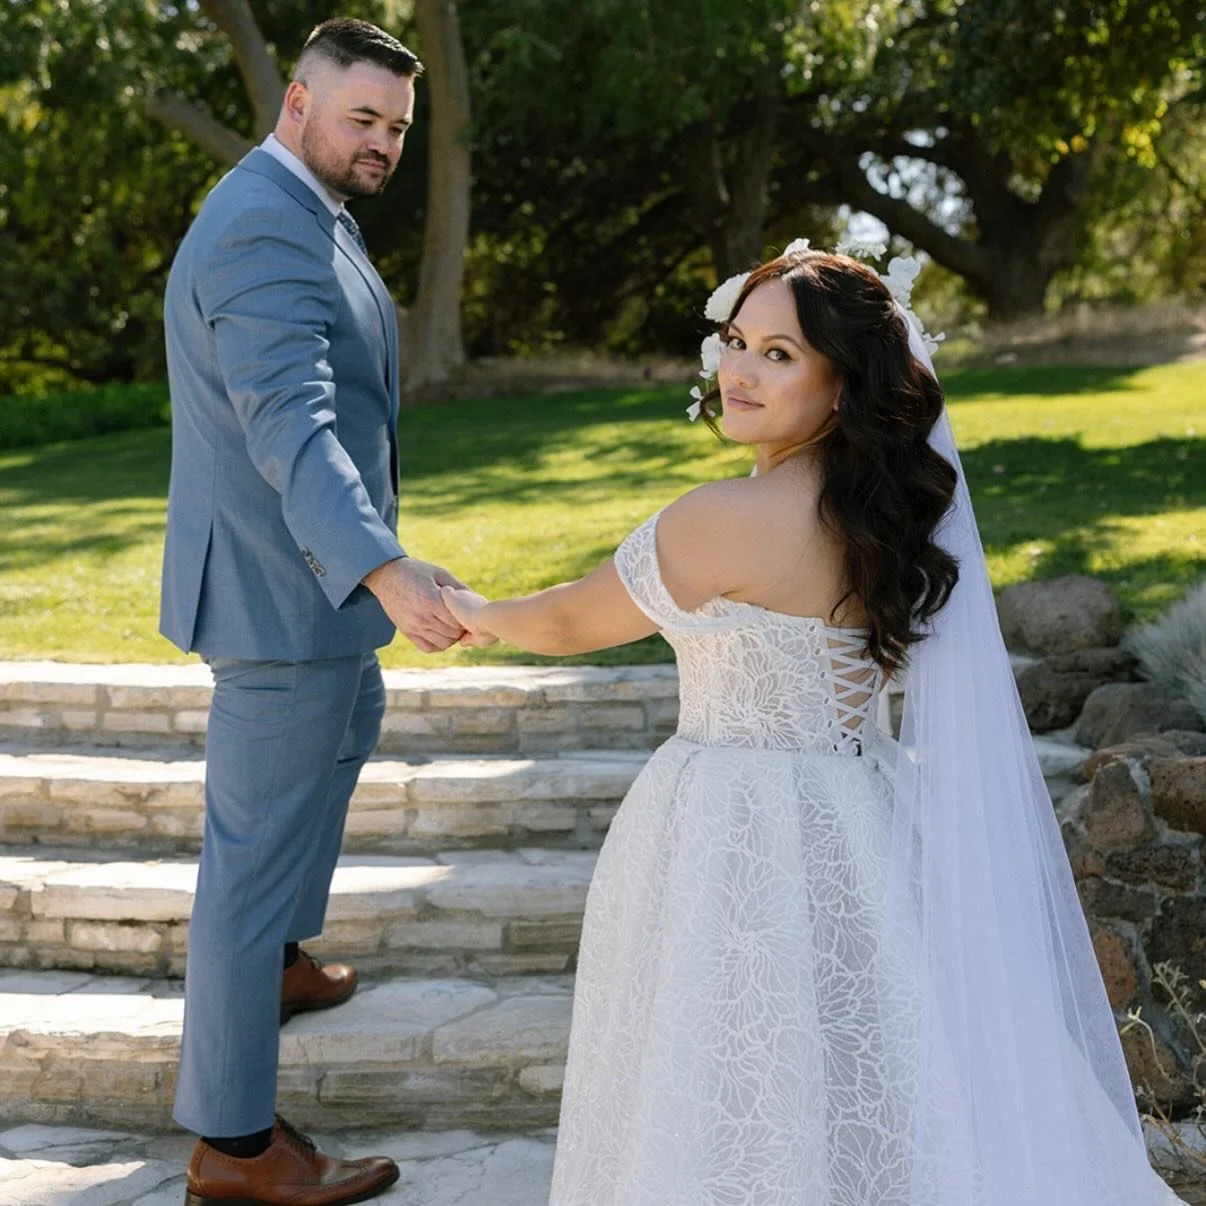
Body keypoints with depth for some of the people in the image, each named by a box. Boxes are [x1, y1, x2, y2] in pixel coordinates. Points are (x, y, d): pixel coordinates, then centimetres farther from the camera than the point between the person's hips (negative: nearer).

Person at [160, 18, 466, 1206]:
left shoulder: (304, 213, 11)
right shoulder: (266, 228, -22)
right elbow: (291, 426, -34)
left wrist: (369, 559, 28)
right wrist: (382, 569, -47)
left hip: (308, 570, 11)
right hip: (282, 585, -11)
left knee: (344, 736, 31)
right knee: (260, 836, -3)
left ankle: (267, 956, 49)